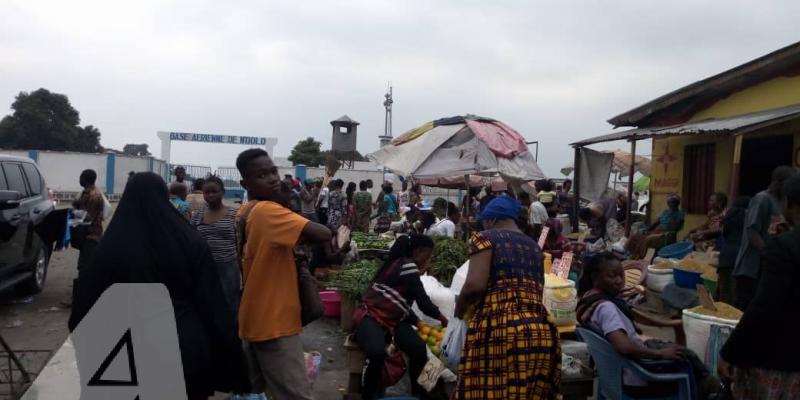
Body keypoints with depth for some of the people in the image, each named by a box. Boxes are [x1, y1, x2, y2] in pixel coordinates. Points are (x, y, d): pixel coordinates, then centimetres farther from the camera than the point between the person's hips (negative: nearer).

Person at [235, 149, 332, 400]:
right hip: (274, 321, -10)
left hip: (254, 318, 10)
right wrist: (302, 236, -10)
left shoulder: (245, 213, 8)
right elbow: (323, 234, -31)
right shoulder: (268, 211, -22)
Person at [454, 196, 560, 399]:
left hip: (499, 330, -6)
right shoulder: (534, 246, 20)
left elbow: (475, 284, -10)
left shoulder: (486, 237, 3)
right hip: (542, 333, 7)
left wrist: (460, 307, 7)